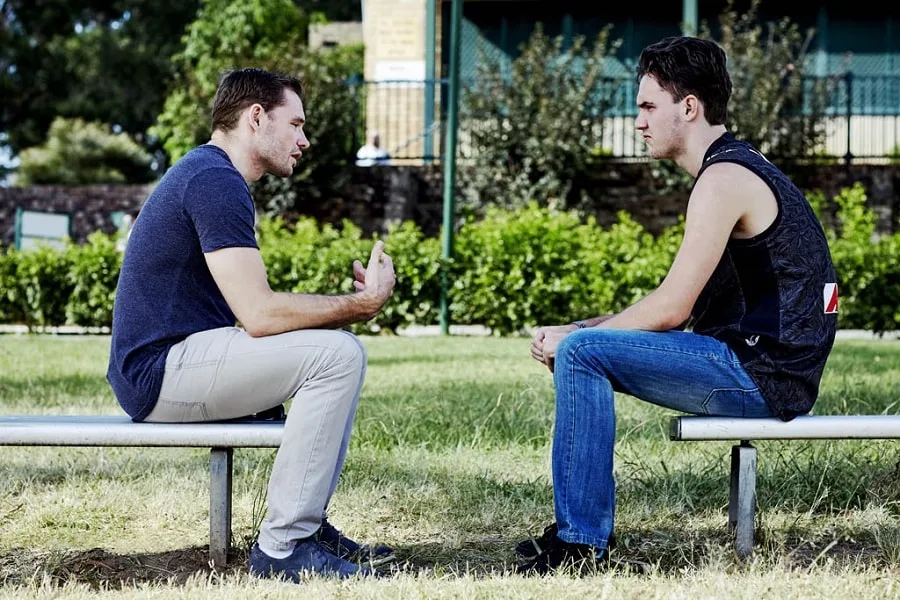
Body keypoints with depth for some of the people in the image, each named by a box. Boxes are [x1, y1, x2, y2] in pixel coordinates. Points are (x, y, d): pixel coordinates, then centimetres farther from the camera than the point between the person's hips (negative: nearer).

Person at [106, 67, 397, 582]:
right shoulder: (216, 180, -16)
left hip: (160, 370, 11)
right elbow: (260, 314, -23)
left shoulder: (205, 173, 19)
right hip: (162, 371, -11)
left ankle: (307, 523, 13)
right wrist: (364, 303, -13)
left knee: (341, 350, 17)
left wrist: (353, 301, 4)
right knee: (337, 354, -19)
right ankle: (283, 547, -14)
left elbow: (252, 311, 16)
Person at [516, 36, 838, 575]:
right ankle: (585, 526, 15)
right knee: (576, 346, 13)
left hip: (762, 374, -10)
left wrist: (574, 335, -5)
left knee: (580, 354, -17)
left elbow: (671, 308, -19)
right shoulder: (739, 167, 17)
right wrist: (575, 331, 8)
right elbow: (683, 308, 16)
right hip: (760, 367, 10)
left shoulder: (724, 179, -15)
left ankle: (583, 543, -12)